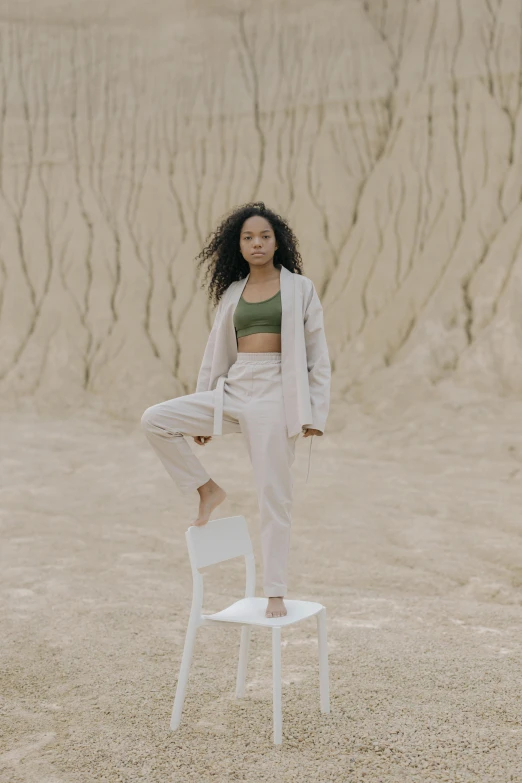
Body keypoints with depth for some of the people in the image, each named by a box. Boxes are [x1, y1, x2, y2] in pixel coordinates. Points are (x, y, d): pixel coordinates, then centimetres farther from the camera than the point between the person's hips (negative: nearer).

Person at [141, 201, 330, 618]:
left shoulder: (300, 288, 4)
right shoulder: (231, 294, 14)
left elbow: (318, 353, 2)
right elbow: (216, 353, 16)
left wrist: (315, 411, -6)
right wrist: (203, 416, 15)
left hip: (275, 396, -4)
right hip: (232, 392, 4)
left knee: (274, 498, -3)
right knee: (155, 420, -13)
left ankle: (276, 594, 6)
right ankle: (207, 489, 5)